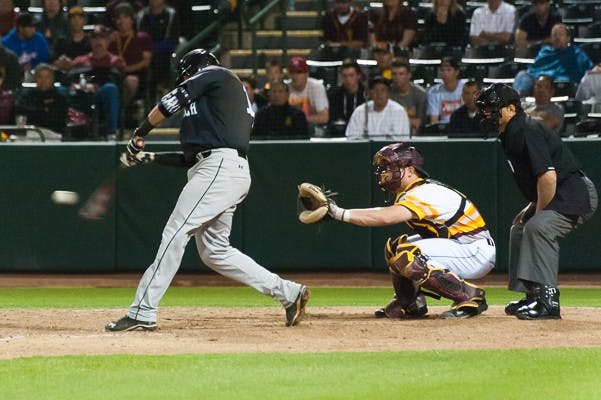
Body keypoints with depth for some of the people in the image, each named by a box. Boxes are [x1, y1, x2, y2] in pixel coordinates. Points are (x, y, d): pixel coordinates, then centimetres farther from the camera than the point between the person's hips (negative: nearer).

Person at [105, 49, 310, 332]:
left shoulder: (214, 74, 5)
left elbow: (169, 104, -2)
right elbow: (192, 158, 27)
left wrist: (138, 136, 10)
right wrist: (151, 158, 25)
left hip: (219, 169, -10)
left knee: (175, 234, -11)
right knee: (214, 250, 11)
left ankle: (142, 313, -15)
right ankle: (288, 293, 13)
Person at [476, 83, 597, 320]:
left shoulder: (527, 132, -19)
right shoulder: (511, 136, 13)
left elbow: (548, 176, -27)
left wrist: (539, 211, -17)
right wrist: (533, 207, 11)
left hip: (575, 194, -12)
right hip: (560, 196, 12)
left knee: (538, 227, -30)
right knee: (520, 228, 22)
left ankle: (548, 302, -32)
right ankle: (534, 295, 25)